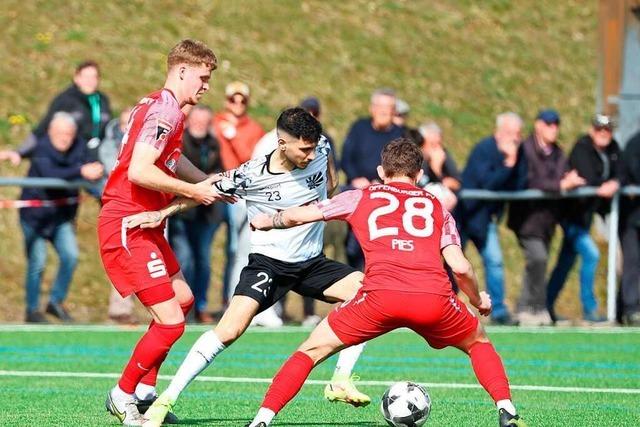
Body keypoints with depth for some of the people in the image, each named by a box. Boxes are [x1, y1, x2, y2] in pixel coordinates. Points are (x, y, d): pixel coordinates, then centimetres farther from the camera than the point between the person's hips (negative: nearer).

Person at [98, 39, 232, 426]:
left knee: (183, 298, 24)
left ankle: (145, 391, 30)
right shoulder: (164, 111, -17)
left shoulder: (163, 107, 15)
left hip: (144, 225, 11)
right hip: (127, 228, -11)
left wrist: (210, 183, 22)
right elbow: (139, 171, -29)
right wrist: (194, 191, -20)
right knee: (170, 322, -12)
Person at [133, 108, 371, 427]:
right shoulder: (252, 176, -19)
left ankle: (341, 382, -9)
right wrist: (162, 213, -11)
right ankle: (166, 399, -16)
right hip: (268, 262, -5)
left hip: (312, 263, 5)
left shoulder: (319, 149, -9)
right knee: (230, 330, -24)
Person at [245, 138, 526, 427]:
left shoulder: (361, 198, 24)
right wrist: (478, 301, 34)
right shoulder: (436, 206, 26)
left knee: (313, 350, 16)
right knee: (478, 342, 30)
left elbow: (296, 216, 28)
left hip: (381, 296, -1)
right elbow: (460, 266, 15)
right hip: (434, 299, 1)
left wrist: (266, 222, 49)